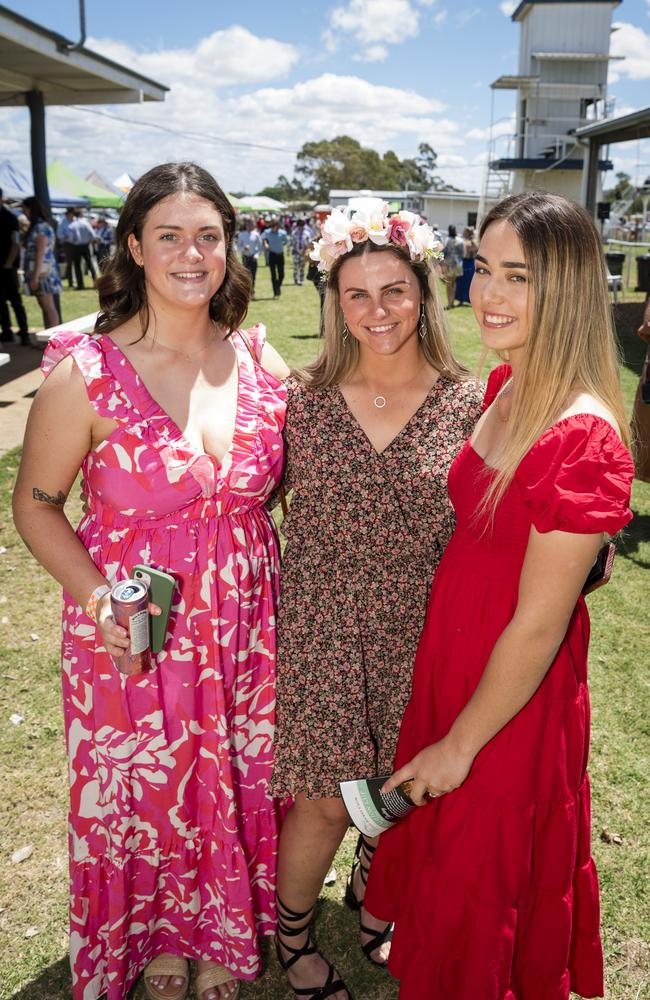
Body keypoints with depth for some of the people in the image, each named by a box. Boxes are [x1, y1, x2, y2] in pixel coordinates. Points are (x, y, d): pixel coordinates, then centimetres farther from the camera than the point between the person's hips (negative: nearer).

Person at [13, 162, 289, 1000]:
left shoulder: (259, 361, -4)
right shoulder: (86, 375, -16)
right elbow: (36, 505, -7)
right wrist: (96, 598, -20)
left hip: (241, 625, 4)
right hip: (133, 633, -3)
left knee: (234, 782, 20)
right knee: (144, 794, 17)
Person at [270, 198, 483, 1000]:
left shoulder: (467, 404, -5)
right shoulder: (305, 398, -4)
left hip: (421, 634, 1)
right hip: (322, 630, -1)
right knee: (324, 799, 8)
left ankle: (373, 905, 49)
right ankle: (291, 934, 38)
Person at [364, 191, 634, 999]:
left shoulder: (582, 439, -28)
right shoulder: (503, 388, -2)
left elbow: (539, 624, -24)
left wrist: (459, 745, -12)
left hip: (512, 704, -8)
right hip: (448, 660, 8)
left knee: (479, 902, 19)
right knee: (437, 857, 31)